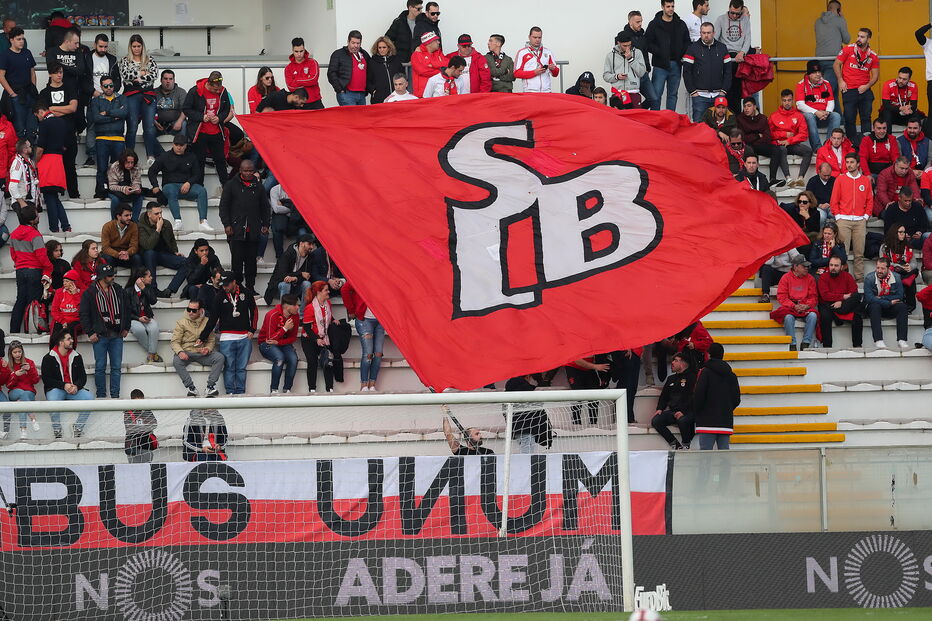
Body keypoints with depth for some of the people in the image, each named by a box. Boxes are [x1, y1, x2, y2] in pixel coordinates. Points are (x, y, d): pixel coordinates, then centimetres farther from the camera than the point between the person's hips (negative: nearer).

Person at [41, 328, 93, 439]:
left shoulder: (76, 357, 11)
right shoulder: (48, 358, 0)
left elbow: (83, 376, 10)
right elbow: (46, 380, -7)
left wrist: (76, 386, -13)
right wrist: (64, 386, -19)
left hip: (74, 389, 3)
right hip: (55, 389, -3)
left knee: (89, 397, -25)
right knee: (53, 399, -39)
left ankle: (77, 427, -11)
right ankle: (57, 430, -22)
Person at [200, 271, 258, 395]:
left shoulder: (245, 293, 4)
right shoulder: (219, 296, 1)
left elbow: (254, 311, 17)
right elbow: (212, 319, 3)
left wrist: (252, 330, 9)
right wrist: (202, 338, -1)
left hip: (244, 337, 1)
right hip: (227, 338, -1)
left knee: (241, 368, 2)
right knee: (229, 367, -5)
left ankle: (240, 392, 6)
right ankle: (230, 392, -2)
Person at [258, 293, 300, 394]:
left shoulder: (295, 316, -4)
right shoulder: (273, 315, -20)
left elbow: (293, 338, 1)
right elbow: (270, 338, -21)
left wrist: (278, 342, -16)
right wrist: (285, 328, -24)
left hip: (283, 344, 5)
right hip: (266, 344, -5)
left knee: (293, 359, -26)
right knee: (279, 357, -35)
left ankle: (287, 389, -18)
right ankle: (274, 389, -26)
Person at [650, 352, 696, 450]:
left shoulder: (691, 377, 1)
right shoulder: (671, 379, 25)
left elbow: (693, 398, -10)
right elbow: (664, 396, 25)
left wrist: (683, 412, -22)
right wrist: (660, 409, 5)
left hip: (687, 412, -7)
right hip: (672, 411, 7)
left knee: (683, 421, -39)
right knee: (655, 421, -18)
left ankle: (686, 445, -16)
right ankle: (675, 445, -15)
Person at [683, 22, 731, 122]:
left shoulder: (722, 48, 10)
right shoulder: (693, 48, 2)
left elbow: (728, 71, 10)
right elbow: (686, 72, -1)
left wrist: (724, 90, 0)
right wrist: (692, 91, -7)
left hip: (718, 95, 2)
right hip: (699, 95, -2)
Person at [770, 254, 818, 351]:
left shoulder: (810, 278, 10)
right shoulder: (786, 278, 3)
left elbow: (813, 297, 8)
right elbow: (781, 297, -4)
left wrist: (807, 305, -14)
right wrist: (794, 306, -17)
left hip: (805, 307, 2)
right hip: (790, 308, -2)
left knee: (813, 315, -30)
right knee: (788, 317, -35)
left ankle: (805, 343, -24)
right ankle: (792, 345, -27)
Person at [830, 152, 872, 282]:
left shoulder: (865, 181, 10)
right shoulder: (840, 179, 6)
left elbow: (870, 200, 13)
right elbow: (834, 200, 5)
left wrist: (866, 215, 4)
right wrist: (837, 216, -2)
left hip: (860, 221, 1)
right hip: (844, 219, -1)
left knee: (859, 251, 0)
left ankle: (859, 276, 4)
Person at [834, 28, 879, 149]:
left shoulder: (873, 56, 5)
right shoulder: (848, 49, 0)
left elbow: (875, 75, 9)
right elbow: (836, 65, 4)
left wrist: (867, 86, -6)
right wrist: (840, 81, -5)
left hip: (865, 90, 2)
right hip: (849, 90, -2)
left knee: (866, 118, 3)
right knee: (849, 118, -1)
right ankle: (853, 144, 8)